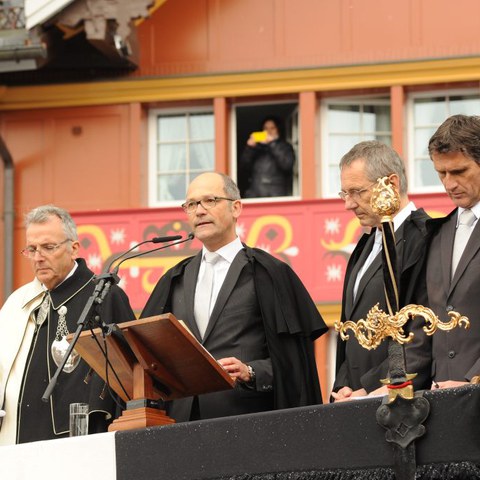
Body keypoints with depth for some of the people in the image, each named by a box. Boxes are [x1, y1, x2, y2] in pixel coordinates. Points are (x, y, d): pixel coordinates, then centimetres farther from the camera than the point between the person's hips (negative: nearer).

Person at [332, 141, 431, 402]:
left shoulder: (424, 240, -11)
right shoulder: (367, 243, 19)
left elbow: (424, 337, -16)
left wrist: (373, 391, -16)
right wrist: (343, 388, 7)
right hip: (357, 402, 7)